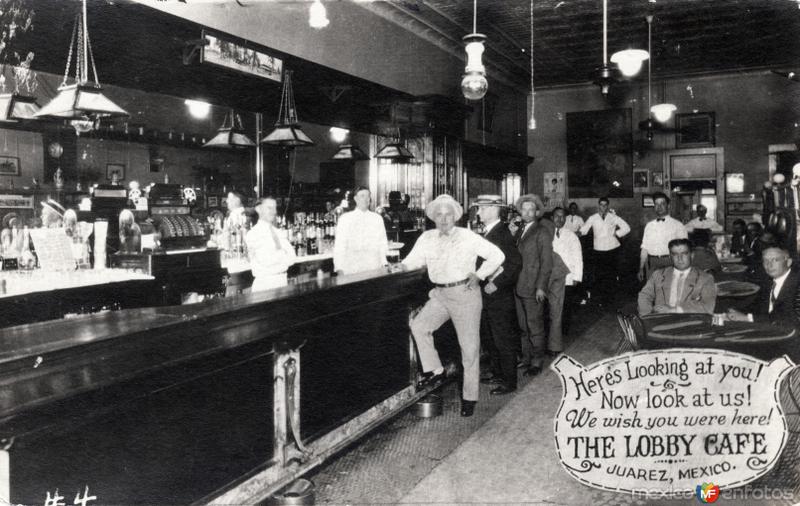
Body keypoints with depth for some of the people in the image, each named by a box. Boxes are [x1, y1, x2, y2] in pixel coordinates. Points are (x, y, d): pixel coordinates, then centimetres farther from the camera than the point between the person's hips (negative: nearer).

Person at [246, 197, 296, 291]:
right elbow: (266, 261, -17)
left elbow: (291, 258, 3)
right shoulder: (253, 234, -7)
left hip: (283, 281, 5)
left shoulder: (279, 233, 12)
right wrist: (282, 253, -5)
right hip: (264, 284, -5)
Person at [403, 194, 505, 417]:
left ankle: (470, 397, 13)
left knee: (470, 347, 0)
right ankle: (435, 371, 3)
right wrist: (398, 267, -16)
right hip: (439, 295, 4)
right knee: (418, 326, -14)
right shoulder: (427, 238, 6)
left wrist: (479, 275, -7)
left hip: (465, 293, -4)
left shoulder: (468, 237, -4)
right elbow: (411, 262, 5)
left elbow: (497, 255, -2)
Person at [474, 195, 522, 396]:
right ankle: (502, 374, 31)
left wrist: (496, 284, -23)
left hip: (499, 296, -9)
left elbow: (515, 263, -23)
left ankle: (509, 382, 12)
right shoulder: (489, 232, 11)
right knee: (497, 339, 18)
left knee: (504, 340, 1)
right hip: (489, 296, 9)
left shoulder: (502, 233, -18)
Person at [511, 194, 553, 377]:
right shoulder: (518, 231, 14)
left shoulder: (542, 232, -7)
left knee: (535, 327, 1)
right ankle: (526, 358, 25)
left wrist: (541, 287, -15)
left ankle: (537, 362, 13)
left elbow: (546, 262, -11)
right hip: (518, 287, 6)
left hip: (533, 289, -6)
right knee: (524, 327, 14)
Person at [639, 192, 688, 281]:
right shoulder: (649, 226, 15)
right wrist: (641, 268, 7)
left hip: (670, 263, -3)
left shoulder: (677, 225, 3)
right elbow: (645, 248, 13)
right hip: (652, 263, 3)